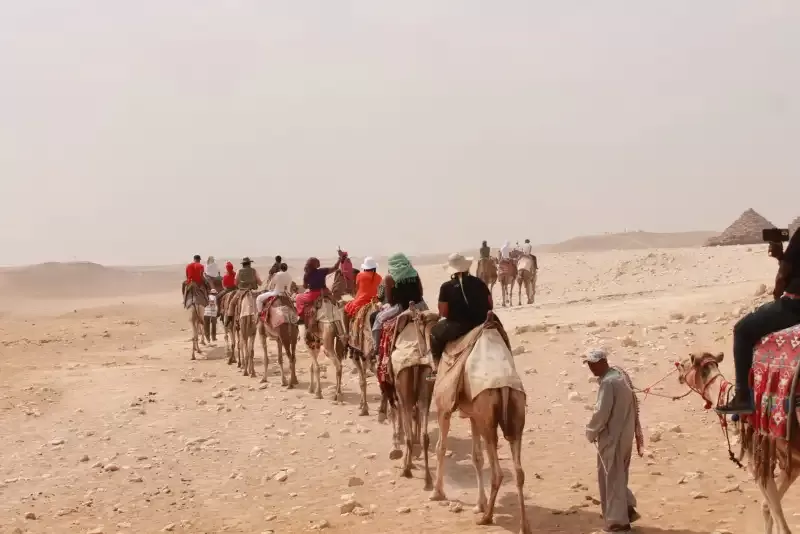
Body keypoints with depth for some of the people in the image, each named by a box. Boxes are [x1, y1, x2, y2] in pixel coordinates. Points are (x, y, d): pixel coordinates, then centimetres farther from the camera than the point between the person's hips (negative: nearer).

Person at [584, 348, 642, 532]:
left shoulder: (608, 382, -23)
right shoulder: (621, 374, 7)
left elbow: (601, 413, -22)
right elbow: (632, 405, 14)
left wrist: (591, 433, -7)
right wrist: (636, 429, 21)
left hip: (612, 437, -9)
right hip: (625, 434, 9)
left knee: (612, 478, 2)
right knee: (618, 476, 21)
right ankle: (627, 508, 23)